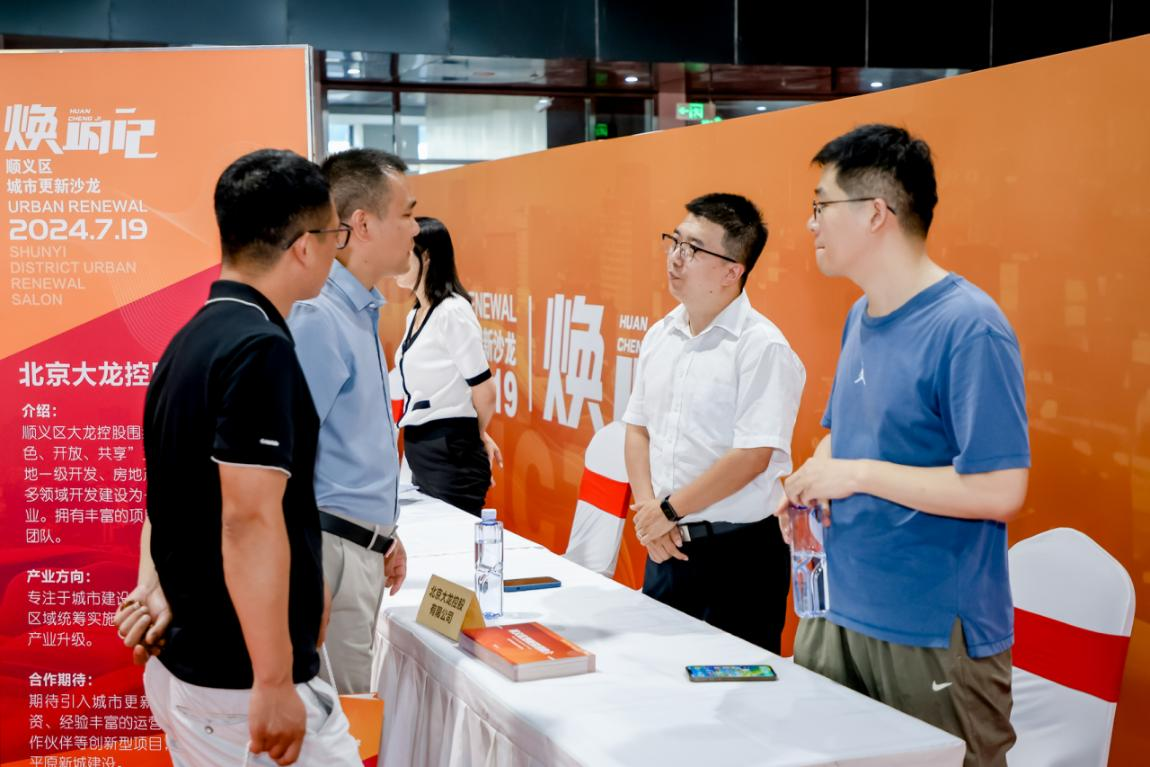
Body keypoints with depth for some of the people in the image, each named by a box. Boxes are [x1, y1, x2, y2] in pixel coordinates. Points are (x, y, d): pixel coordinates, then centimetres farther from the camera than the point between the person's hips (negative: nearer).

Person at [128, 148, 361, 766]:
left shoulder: (191, 339, 10)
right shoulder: (260, 350, -20)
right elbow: (249, 521, -25)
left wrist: (155, 586, 5)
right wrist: (276, 685, -23)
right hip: (242, 686, -9)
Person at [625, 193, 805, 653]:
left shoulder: (762, 347, -14)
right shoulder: (659, 336, 9)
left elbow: (752, 457, -20)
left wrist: (669, 510, -12)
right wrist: (648, 512, -2)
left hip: (738, 551, -6)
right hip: (665, 547, 7)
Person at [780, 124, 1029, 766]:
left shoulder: (969, 328, -18)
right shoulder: (861, 317, 10)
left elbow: (1000, 490, -23)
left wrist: (859, 474, -19)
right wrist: (812, 480, 0)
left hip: (934, 637, -8)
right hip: (837, 612, 8)